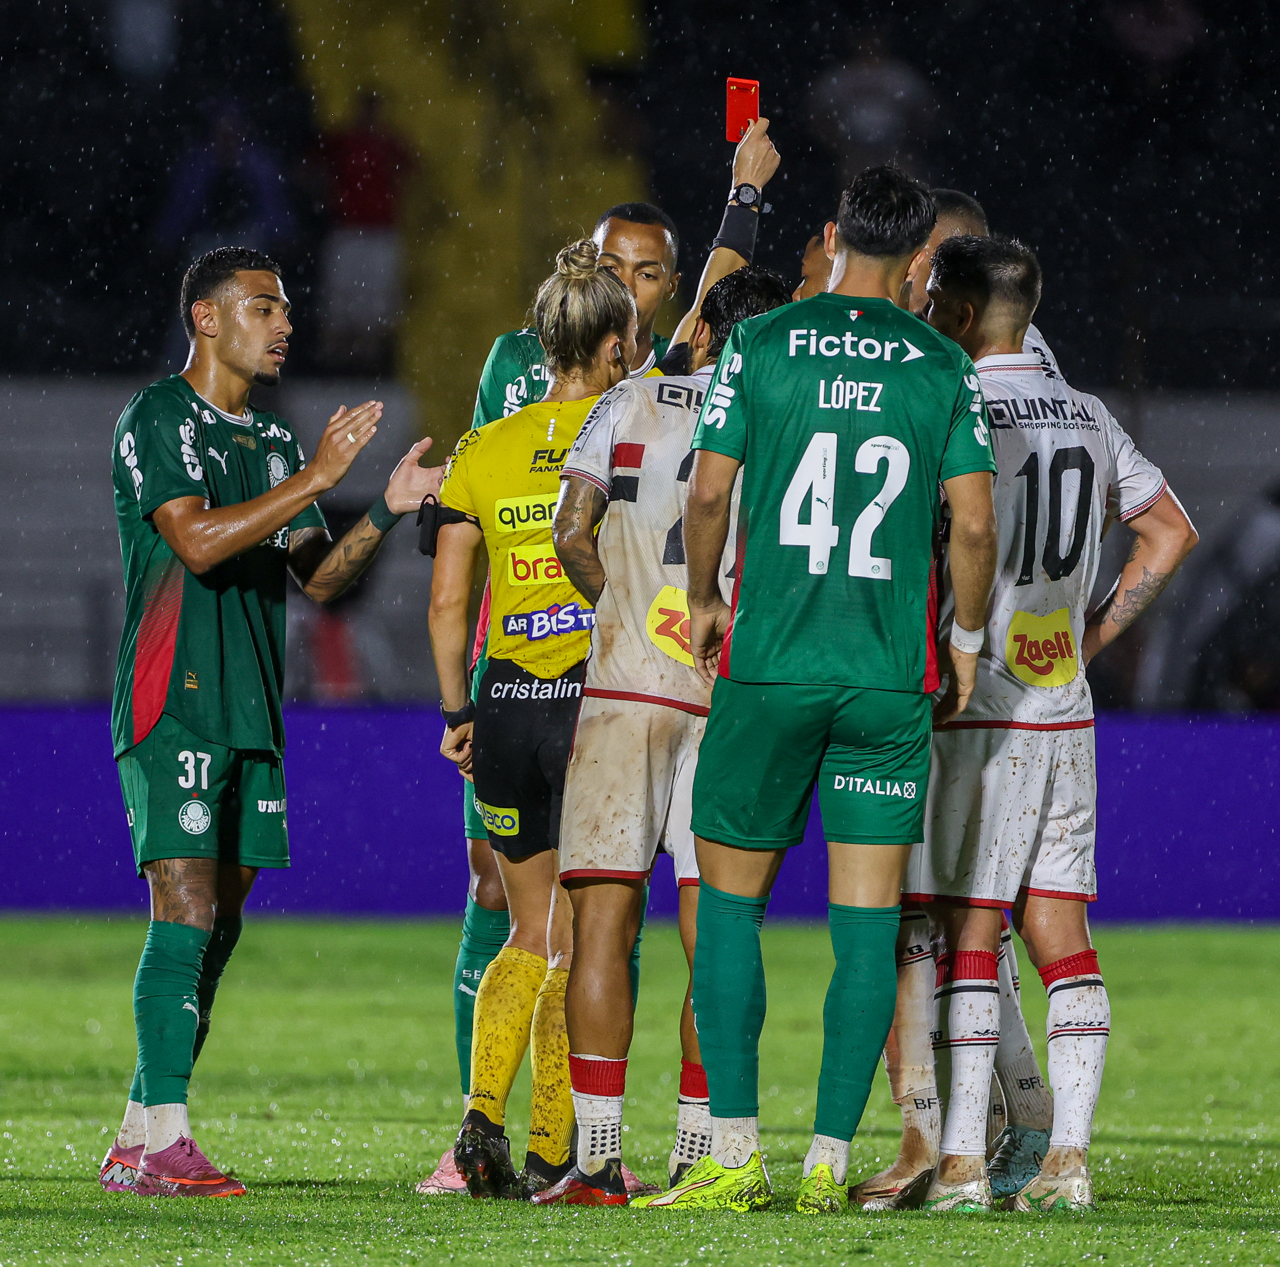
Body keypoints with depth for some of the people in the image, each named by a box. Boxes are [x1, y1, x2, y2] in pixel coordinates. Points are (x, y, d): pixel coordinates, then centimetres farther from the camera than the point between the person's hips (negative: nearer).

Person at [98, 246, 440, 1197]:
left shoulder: (274, 441, 19)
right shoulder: (157, 421, -5)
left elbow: (318, 577, 18)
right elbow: (196, 541, -18)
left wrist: (387, 513, 2)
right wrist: (316, 478, -19)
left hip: (252, 718, 8)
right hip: (173, 709, -8)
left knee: (218, 928, 6)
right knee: (187, 915, -15)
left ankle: (141, 1142, 10)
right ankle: (162, 1139, -16)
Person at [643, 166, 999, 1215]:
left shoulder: (759, 347, -1)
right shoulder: (945, 369, 1)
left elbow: (707, 496, -3)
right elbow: (974, 524, -3)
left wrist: (704, 601, 14)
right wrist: (966, 636, 13)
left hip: (769, 660, -1)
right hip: (891, 674, 1)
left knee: (731, 899, 8)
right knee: (866, 920, 3)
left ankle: (735, 1154, 1)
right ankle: (830, 1161, 0)